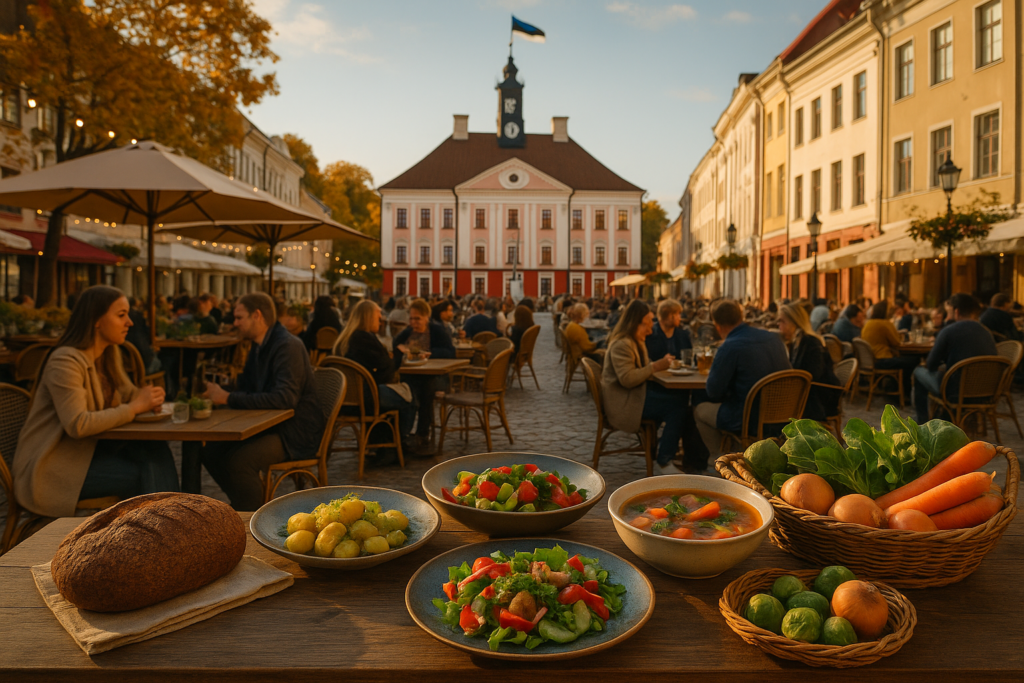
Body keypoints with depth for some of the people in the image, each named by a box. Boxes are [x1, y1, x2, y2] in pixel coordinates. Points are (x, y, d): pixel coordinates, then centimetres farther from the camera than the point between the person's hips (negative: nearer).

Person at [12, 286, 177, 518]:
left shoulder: (110, 354, 8)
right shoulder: (65, 361, -21)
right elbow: (78, 425, -31)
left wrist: (146, 397, -11)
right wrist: (134, 408, -22)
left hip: (86, 448, 8)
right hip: (52, 467, -8)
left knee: (156, 449, -17)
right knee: (142, 475, -22)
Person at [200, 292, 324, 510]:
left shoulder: (288, 346, -18)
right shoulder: (259, 347, 13)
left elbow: (285, 398, -29)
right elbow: (247, 390, 16)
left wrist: (229, 398, -25)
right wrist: (220, 393, -6)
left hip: (297, 432, -9)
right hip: (270, 425, 9)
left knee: (239, 460, -27)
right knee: (209, 450, 1)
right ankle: (243, 505, 16)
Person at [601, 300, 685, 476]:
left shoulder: (637, 341, 18)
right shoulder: (622, 344, -17)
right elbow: (627, 379, -25)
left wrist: (661, 364, 5)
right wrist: (655, 366, -22)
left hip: (633, 395, 10)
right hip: (621, 403, -10)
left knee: (678, 401, -10)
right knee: (677, 409, -22)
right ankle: (663, 463, -15)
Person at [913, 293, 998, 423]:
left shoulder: (949, 331, -14)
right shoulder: (987, 333, 4)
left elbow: (931, 365, -9)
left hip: (955, 392, -6)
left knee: (919, 372, 18)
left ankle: (922, 423, 27)